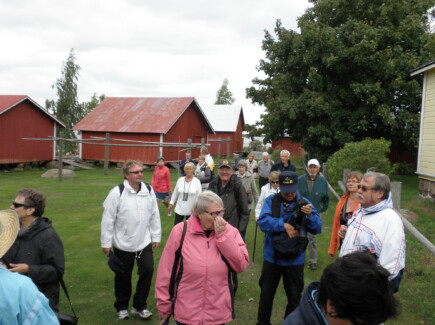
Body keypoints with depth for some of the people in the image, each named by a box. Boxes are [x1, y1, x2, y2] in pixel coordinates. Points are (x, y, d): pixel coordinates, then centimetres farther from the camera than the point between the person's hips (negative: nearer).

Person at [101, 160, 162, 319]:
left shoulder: (149, 190, -1)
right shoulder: (117, 192, -13)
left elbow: (154, 215, 8)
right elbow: (108, 219, -9)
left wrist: (156, 237, 10)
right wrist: (106, 243, -7)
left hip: (144, 242, 3)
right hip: (122, 244, -3)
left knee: (148, 270, -2)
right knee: (123, 276, 12)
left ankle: (139, 306, 20)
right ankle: (121, 307, 36)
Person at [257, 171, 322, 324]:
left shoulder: (304, 203, -4)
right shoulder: (271, 201, -5)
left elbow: (317, 229, -9)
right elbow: (262, 221, -19)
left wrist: (310, 215, -27)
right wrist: (284, 225, -28)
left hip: (295, 259, 0)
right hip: (272, 257, 0)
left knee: (294, 298, 14)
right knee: (266, 295, 16)